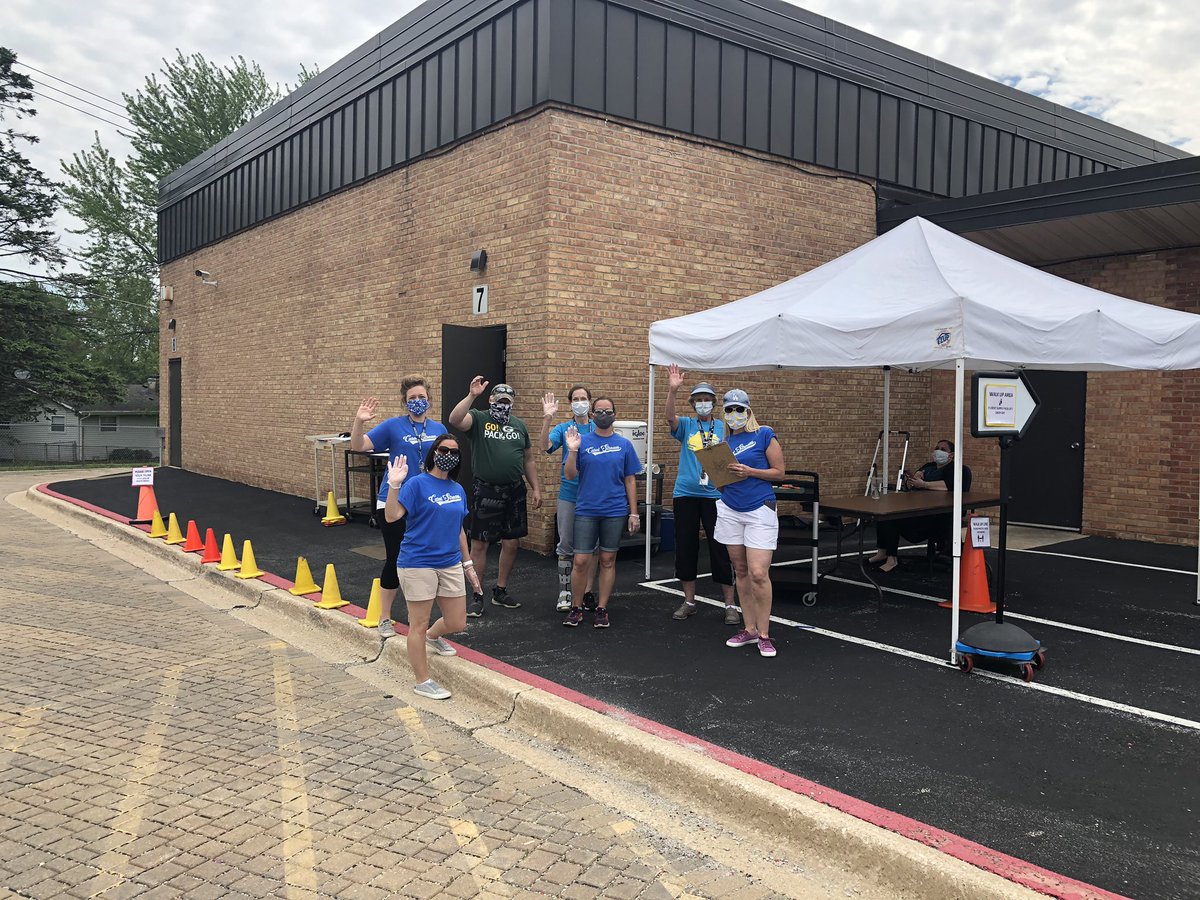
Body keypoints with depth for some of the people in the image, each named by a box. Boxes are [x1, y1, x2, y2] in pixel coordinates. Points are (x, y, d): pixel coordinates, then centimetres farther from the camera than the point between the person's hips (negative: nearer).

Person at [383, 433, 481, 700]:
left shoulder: (458, 489, 10)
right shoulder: (417, 484, -10)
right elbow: (391, 516, -21)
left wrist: (468, 563, 20)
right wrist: (394, 485, -33)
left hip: (450, 565, 6)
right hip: (418, 565, -6)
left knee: (457, 624, 11)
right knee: (419, 625, 4)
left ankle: (433, 637, 44)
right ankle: (422, 681, 19)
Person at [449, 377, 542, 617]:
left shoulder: (519, 426, 13)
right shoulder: (478, 419, -2)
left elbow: (528, 460, 17)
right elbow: (455, 419, -23)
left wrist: (536, 488, 10)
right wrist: (471, 395, -30)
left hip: (514, 493, 5)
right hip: (485, 492, -5)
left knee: (511, 543, 10)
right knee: (479, 544, -1)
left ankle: (501, 591, 26)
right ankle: (476, 596, 9)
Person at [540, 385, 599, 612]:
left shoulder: (598, 429, 3)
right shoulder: (563, 428, 3)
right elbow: (545, 445, -16)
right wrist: (547, 419, -26)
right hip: (569, 493, 0)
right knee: (566, 545, 4)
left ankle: (588, 591, 16)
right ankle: (564, 592, 12)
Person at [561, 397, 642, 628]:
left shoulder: (624, 444, 4)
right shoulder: (582, 441, 2)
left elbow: (630, 481, 6)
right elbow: (570, 475, -2)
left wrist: (634, 513, 2)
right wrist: (572, 450, -17)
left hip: (615, 512, 1)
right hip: (586, 511, -1)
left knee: (608, 560, 7)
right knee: (581, 561, -2)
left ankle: (602, 609, 18)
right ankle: (576, 608, 15)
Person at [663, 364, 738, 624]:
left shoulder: (723, 427, 6)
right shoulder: (686, 425, 5)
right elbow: (670, 417, -16)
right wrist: (672, 390, -31)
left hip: (714, 494, -1)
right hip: (685, 493, 1)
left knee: (720, 549, 0)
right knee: (685, 548, 8)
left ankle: (730, 605, 9)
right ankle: (689, 601, 21)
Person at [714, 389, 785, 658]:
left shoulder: (764, 434, -5)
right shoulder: (725, 442, 10)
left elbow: (779, 472, -5)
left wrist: (749, 471, -17)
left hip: (759, 510, -5)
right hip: (730, 511, 5)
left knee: (758, 573, -11)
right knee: (741, 571, 8)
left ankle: (764, 634, 0)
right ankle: (749, 629, 17)